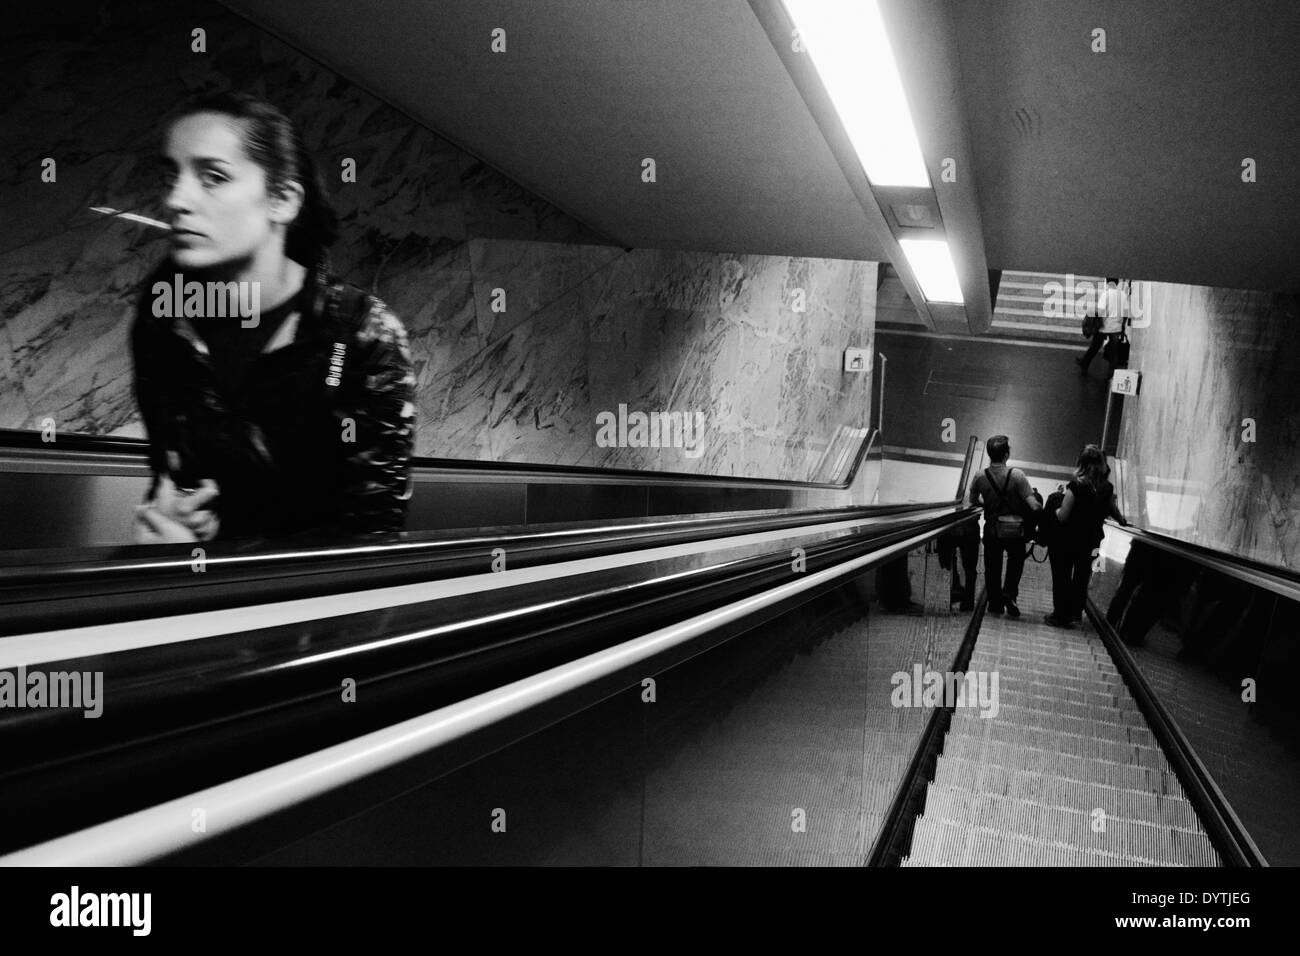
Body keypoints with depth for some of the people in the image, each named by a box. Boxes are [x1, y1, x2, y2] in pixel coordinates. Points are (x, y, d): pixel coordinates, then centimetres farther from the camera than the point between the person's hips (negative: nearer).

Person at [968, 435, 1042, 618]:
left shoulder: (980, 477, -12)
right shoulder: (1016, 475, -21)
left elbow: (973, 501, 5)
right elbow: (1033, 506, -23)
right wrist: (1041, 506, -2)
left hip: (991, 529, 2)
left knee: (992, 567, 17)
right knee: (1016, 560, 24)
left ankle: (995, 604, 23)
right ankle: (1009, 592, 9)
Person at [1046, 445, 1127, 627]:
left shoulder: (1075, 487, -21)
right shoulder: (1107, 489, -6)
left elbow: (1062, 517, -20)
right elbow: (1113, 511, 11)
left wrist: (1058, 503, 0)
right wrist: (1122, 521, 32)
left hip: (1066, 542, -4)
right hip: (1090, 543, 4)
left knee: (1061, 578, 10)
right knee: (1081, 578, 19)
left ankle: (1060, 615, 16)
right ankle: (1075, 614, 25)